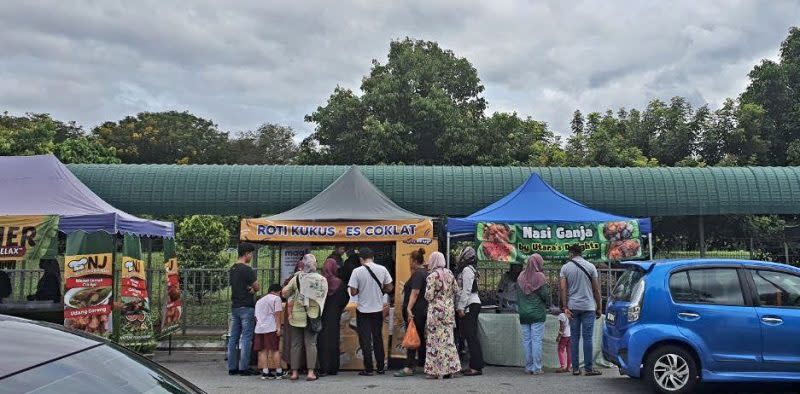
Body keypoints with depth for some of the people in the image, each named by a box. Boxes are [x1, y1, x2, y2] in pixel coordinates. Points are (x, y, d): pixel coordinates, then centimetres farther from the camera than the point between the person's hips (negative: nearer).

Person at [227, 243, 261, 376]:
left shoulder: (232, 269, 12)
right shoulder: (247, 270, -15)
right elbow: (258, 287, -11)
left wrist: (250, 288, 3)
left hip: (234, 306, 8)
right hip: (246, 307, -8)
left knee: (233, 338, 9)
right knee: (246, 338, -3)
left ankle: (232, 367, 13)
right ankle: (244, 368, -1)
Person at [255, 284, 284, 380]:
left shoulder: (259, 301, 26)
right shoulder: (276, 298, 4)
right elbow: (277, 314, -6)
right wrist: (278, 327, -9)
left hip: (259, 328, 6)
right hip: (271, 328, -6)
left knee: (263, 351, 3)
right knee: (275, 349, -2)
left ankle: (265, 372, -2)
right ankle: (278, 372, 0)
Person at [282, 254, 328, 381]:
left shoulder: (296, 278, -4)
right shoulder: (321, 279, -5)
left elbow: (284, 292, -6)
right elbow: (324, 296, -2)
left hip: (296, 315, 0)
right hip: (312, 315, 0)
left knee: (296, 344, 7)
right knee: (311, 343, 3)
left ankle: (294, 372, 8)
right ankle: (310, 372, -4)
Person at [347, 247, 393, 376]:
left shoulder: (357, 271, -12)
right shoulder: (382, 269, -4)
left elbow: (353, 292, -14)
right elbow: (389, 288, 1)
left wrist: (361, 289, 6)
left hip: (363, 310, -3)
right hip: (378, 309, 3)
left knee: (365, 340, 5)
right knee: (378, 338, 14)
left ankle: (368, 369, 6)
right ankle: (380, 368, 19)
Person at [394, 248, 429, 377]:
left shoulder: (417, 274, -14)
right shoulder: (425, 273, 16)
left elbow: (415, 293, -24)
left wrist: (409, 309, -28)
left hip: (416, 311, -10)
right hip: (424, 310, 10)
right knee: (421, 338, 15)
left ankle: (409, 368, -12)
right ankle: (423, 363, 21)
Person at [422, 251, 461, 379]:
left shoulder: (432, 276, -12)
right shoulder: (449, 274, 6)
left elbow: (429, 296, -14)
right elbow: (456, 291, 11)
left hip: (436, 310, -6)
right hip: (449, 309, 6)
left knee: (435, 339, 0)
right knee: (448, 338, 11)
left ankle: (434, 371, 4)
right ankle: (450, 369, 14)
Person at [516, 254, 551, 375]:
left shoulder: (521, 276, 6)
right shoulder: (539, 276, -9)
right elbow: (545, 295, -9)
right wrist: (548, 304, 10)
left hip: (523, 314, 5)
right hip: (537, 313, -5)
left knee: (526, 340, 8)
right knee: (536, 340, -2)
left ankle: (528, 367, 12)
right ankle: (536, 368, 0)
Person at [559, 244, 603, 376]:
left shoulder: (565, 267, 3)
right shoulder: (590, 266, 1)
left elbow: (563, 288, -3)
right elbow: (596, 289, 1)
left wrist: (565, 307, -3)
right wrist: (599, 307, 8)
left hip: (573, 307, 1)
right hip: (588, 306, -1)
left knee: (574, 338, 6)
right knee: (587, 338, 0)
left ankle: (575, 368, 7)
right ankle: (589, 368, 0)